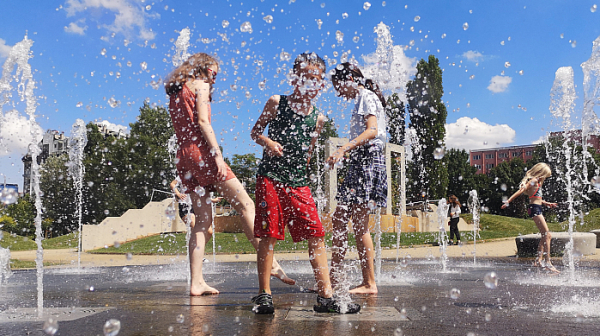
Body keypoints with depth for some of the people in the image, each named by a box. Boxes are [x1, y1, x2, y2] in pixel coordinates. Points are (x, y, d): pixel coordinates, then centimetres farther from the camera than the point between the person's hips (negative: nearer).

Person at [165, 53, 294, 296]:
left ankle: (197, 282, 0)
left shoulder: (175, 92, 26)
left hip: (183, 155, 8)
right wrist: (217, 153, -16)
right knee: (246, 205, -8)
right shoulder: (200, 84, 4)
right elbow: (202, 121, -10)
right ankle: (270, 264, -13)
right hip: (200, 150, -8)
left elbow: (182, 130, 20)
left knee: (203, 219, 5)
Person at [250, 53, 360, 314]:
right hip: (270, 177, -3)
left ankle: (325, 296, 2)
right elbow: (255, 131, 8)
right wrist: (268, 142, -11)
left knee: (316, 235, -3)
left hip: (298, 183, 3)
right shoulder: (276, 103, 4)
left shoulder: (317, 118, 12)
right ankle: (264, 295, 9)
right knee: (269, 235, -3)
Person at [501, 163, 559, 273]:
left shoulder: (537, 182, 20)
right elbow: (521, 190, -20)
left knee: (546, 236, 12)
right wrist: (508, 201, -28)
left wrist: (546, 203, 33)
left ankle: (539, 260, 14)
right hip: (534, 209, -10)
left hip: (537, 209, 10)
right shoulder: (533, 180, -9)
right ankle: (547, 262, -13)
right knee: (547, 235, -12)